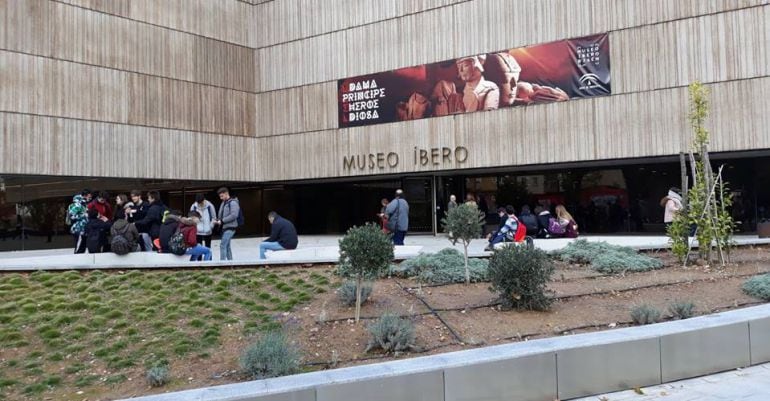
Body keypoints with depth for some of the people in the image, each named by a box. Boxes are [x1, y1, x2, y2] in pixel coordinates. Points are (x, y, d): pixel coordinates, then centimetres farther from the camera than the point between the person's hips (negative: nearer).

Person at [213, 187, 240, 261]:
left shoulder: (233, 203, -10)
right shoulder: (223, 203, 17)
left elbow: (234, 215, -19)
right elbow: (221, 214, 23)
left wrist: (222, 221, -18)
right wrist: (217, 221, 2)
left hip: (230, 227, -9)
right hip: (224, 227, 9)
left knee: (222, 245, -14)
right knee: (227, 246, 13)